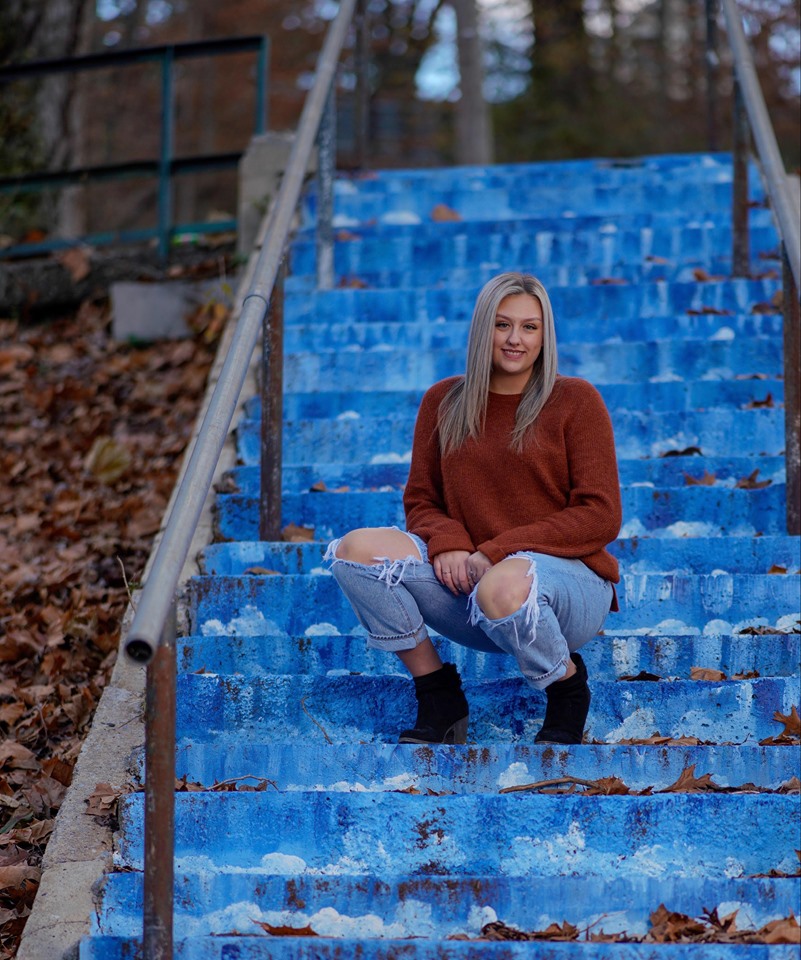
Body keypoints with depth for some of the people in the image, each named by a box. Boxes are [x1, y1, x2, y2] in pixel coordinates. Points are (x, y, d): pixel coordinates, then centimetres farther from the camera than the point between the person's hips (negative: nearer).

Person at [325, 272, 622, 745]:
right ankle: (439, 700, -6)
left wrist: (496, 552, -16)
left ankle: (569, 686, -7)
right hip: (469, 582, 4)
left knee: (503, 587, -40)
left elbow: (600, 517, -7)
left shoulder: (576, 400, -2)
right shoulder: (443, 402, 9)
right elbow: (421, 501, 12)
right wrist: (447, 542, -13)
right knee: (357, 548, -17)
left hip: (568, 576, -4)